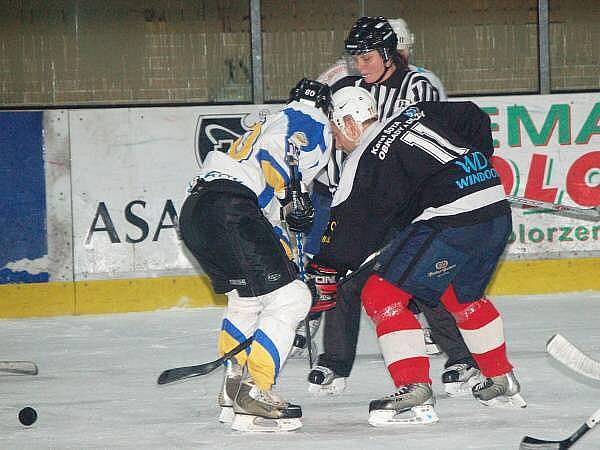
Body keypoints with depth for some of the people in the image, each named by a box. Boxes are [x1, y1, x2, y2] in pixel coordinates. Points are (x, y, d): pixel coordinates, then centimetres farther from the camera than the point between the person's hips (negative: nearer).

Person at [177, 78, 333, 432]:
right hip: (229, 207, -10)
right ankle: (252, 394, -14)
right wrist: (293, 194, -11)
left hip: (194, 211, 10)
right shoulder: (312, 121, 8)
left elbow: (273, 216, 35)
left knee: (247, 298, 29)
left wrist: (289, 262, 34)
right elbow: (273, 149, -15)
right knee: (289, 297, -8)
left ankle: (234, 387, 34)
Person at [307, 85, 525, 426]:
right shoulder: (415, 114, 17)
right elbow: (475, 119, 22)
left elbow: (351, 227, -4)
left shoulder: (363, 162, -2)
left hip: (452, 222, -9)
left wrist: (325, 274, 2)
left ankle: (415, 394, -11)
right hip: (499, 211, 9)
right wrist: (475, 167, 30)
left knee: (380, 294, -2)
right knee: (464, 297, 32)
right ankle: (503, 383, 40)